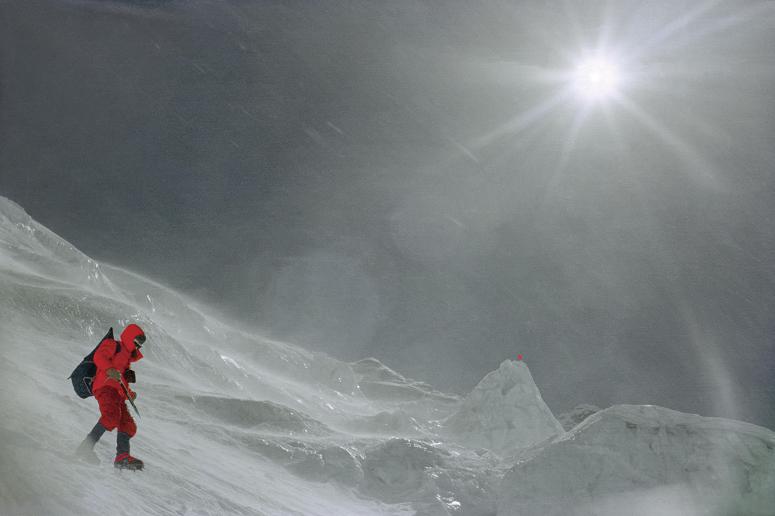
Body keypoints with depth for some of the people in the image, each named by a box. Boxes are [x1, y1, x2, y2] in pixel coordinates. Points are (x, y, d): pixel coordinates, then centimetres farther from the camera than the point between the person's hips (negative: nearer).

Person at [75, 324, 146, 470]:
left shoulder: (126, 357, 34)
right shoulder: (112, 345, 10)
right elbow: (98, 357, -11)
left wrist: (129, 393, 20)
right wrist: (109, 370, -28)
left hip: (117, 394, 9)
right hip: (105, 386, -9)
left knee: (128, 426, -3)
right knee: (111, 417, -30)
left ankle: (122, 457, -15)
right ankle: (85, 448, -32)